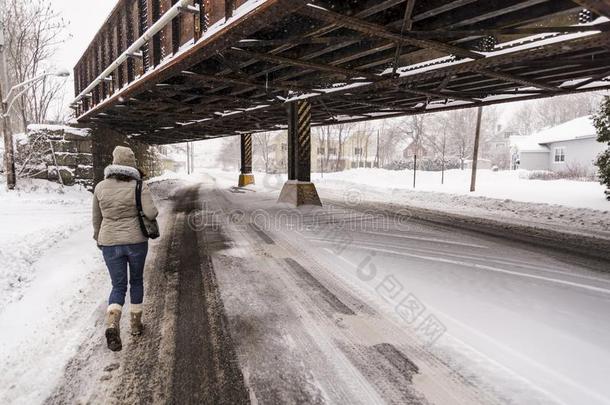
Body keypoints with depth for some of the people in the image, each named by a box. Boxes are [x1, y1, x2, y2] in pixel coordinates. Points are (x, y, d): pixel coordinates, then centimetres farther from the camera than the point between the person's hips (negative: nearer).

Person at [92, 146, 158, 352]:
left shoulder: (101, 187, -1)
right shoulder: (139, 187, -11)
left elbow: (97, 218, 8)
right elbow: (151, 213, -20)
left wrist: (99, 239, 23)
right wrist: (154, 210, 3)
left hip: (110, 243, 2)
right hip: (136, 241, -1)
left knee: (118, 286, 9)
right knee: (136, 281, 18)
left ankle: (112, 325, -13)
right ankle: (136, 323, 27)